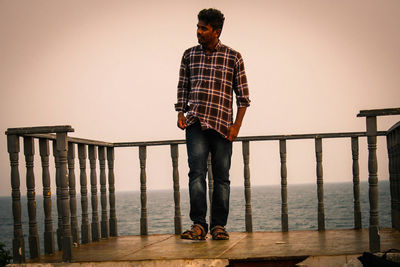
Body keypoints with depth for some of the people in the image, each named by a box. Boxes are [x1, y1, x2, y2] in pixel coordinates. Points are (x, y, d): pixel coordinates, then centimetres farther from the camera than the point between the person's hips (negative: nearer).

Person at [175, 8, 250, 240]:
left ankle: (219, 225, 8)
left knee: (222, 177, 1)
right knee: (197, 172, -12)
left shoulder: (233, 57, 4)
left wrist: (236, 126, -4)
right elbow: (183, 88, 18)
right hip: (196, 124, 1)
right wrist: (181, 113, 3)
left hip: (222, 125, -1)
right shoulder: (190, 55, 12)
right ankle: (199, 224, -13)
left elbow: (243, 96, 4)